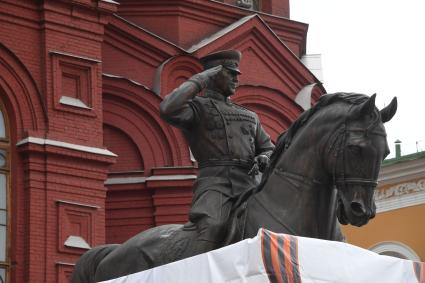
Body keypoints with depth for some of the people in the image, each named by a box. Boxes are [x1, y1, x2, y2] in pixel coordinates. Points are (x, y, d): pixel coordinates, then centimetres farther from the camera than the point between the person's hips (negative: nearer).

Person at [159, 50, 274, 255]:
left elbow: (268, 149, 35)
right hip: (213, 180, -5)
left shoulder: (249, 116, 31)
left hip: (247, 183, 5)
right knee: (212, 227, -33)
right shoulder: (197, 107, 13)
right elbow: (168, 110, -8)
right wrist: (199, 80, 2)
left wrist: (264, 159, 9)